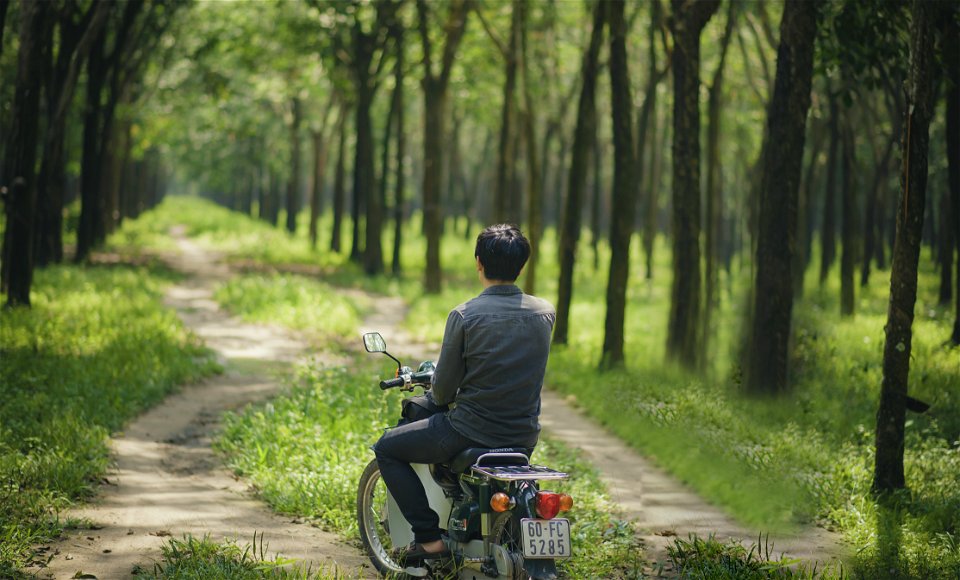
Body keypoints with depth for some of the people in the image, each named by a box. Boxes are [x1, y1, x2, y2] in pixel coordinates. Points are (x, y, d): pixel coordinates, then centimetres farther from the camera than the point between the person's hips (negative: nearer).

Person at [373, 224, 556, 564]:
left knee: (387, 449, 13)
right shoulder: (546, 313, 0)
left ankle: (429, 536, 2)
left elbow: (443, 391, -8)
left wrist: (444, 395, 16)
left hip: (473, 431, -5)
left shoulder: (465, 316, -14)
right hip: (526, 438, 5)